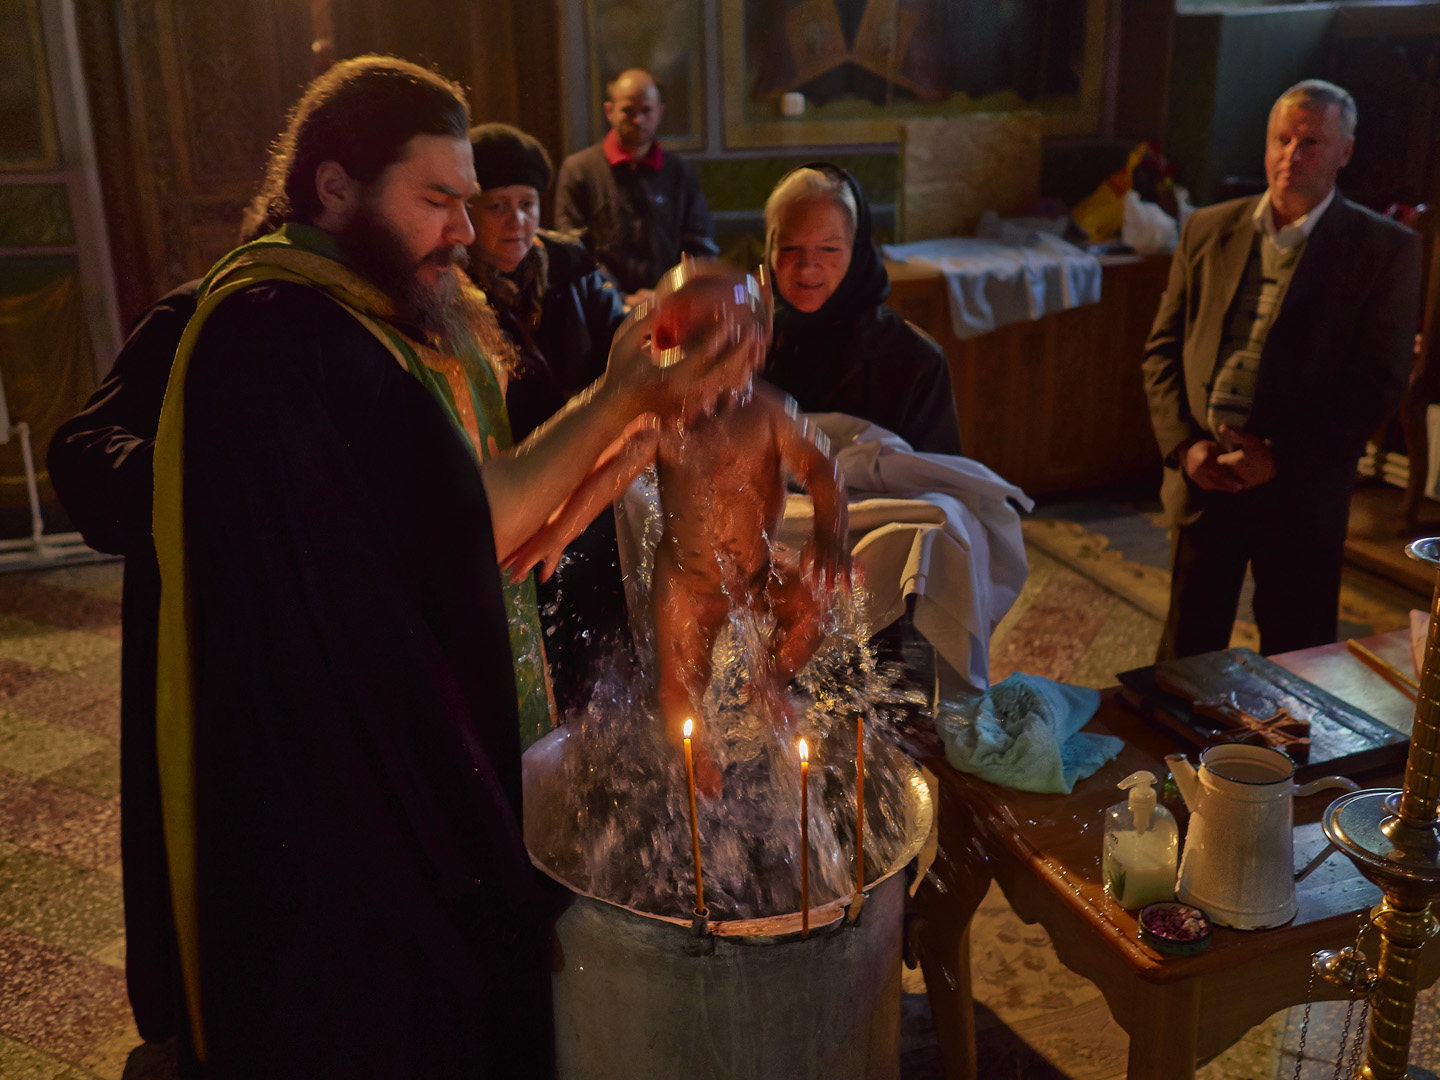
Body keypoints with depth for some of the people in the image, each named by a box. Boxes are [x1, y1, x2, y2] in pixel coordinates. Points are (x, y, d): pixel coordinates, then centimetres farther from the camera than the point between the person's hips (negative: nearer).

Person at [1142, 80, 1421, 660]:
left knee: (1295, 661, 9)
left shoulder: (1386, 249, -2)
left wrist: (1279, 457, -15)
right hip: (1203, 478, 3)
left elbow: (1378, 382, -7)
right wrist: (1183, 445, -5)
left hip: (1301, 491, -2)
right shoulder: (1208, 230, 8)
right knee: (1186, 648, 13)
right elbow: (1162, 348, 8)